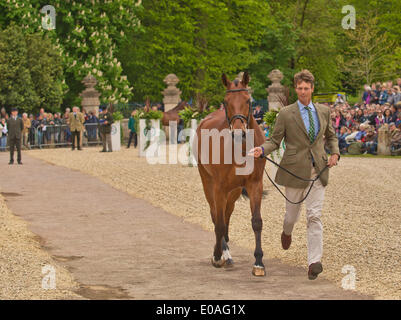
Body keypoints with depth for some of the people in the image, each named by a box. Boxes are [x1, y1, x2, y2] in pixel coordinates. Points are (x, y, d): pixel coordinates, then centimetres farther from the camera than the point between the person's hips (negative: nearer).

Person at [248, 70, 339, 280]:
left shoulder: (323, 111, 8)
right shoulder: (286, 114, -2)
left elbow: (331, 136, 21)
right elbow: (275, 141, -1)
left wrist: (335, 153, 2)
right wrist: (262, 150, -21)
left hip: (317, 171, 1)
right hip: (295, 170, -1)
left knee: (314, 216, -8)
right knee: (292, 213, 12)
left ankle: (314, 262, -11)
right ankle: (287, 232, 50)